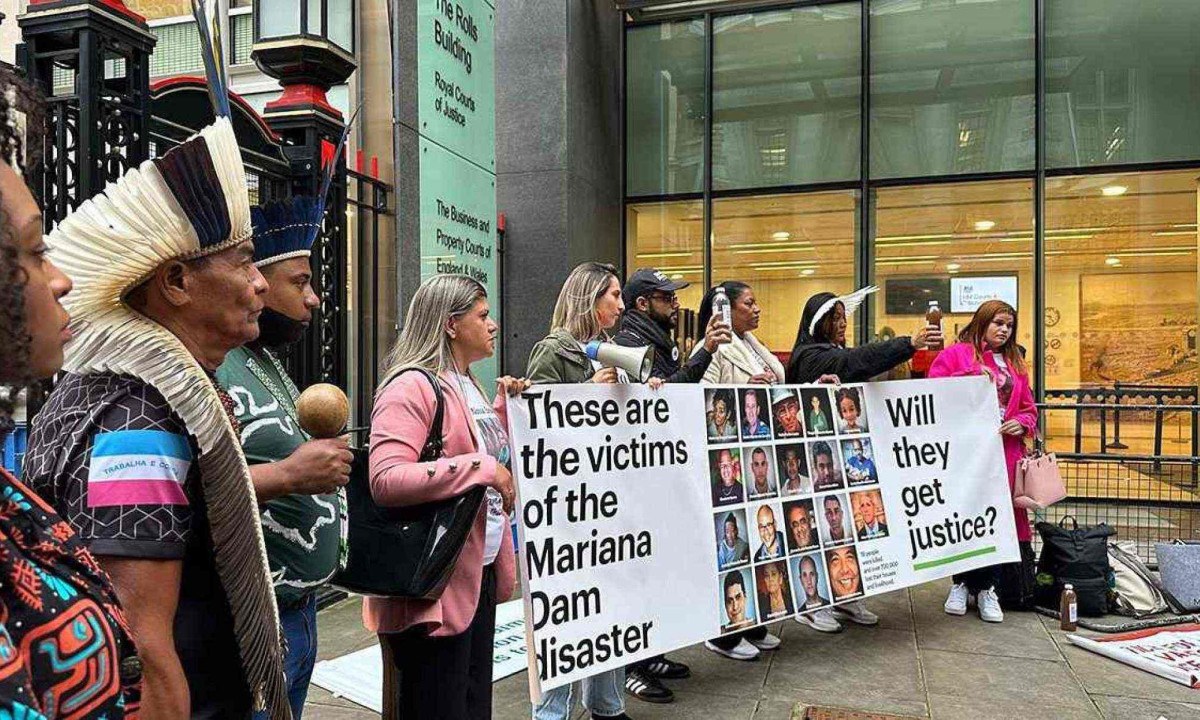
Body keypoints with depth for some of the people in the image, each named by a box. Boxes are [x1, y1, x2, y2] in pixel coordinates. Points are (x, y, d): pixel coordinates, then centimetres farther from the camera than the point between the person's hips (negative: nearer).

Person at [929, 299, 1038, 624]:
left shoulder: (1015, 363, 19)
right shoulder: (955, 354, 2)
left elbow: (1028, 409, 21)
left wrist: (1022, 424, -1)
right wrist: (971, 376, -15)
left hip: (1005, 453, 4)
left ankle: (988, 589, 14)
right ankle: (961, 584, 15)